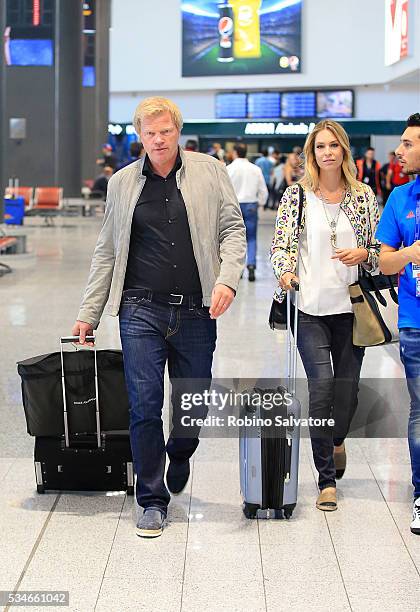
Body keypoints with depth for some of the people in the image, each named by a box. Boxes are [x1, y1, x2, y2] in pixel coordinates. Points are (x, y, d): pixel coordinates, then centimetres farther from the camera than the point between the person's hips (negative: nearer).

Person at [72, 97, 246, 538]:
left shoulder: (210, 173, 6)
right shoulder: (122, 183, 10)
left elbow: (233, 229, 4)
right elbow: (106, 252, 13)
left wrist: (227, 279, -14)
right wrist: (89, 314, 10)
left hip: (195, 312, 0)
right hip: (141, 311, 0)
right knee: (144, 405, -5)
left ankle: (179, 457, 42)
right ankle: (153, 501, 7)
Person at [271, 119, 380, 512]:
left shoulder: (363, 196, 8)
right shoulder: (296, 195, 3)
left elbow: (379, 250, 11)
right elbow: (281, 244, -2)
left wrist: (362, 253, -10)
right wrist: (285, 272, -22)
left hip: (350, 307, 2)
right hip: (310, 307, -2)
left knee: (347, 386, 6)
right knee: (321, 384, -12)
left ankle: (336, 440, 41)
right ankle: (327, 479, -4)